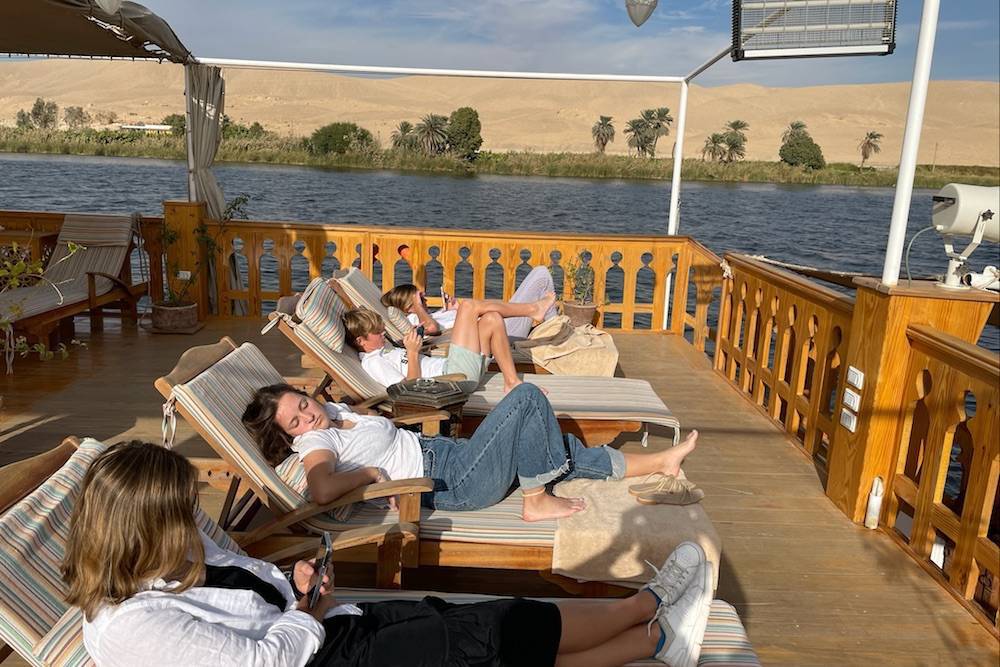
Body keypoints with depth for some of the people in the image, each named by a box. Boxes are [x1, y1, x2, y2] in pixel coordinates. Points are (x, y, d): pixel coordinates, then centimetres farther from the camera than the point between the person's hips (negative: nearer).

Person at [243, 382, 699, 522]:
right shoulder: (314, 443, -15)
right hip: (454, 480, -9)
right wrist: (371, 473, -22)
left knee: (559, 448, 11)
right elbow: (323, 491, -35)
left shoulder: (332, 410, 10)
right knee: (529, 397, -17)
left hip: (448, 452, 9)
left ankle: (659, 462, 26)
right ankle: (537, 502, -4)